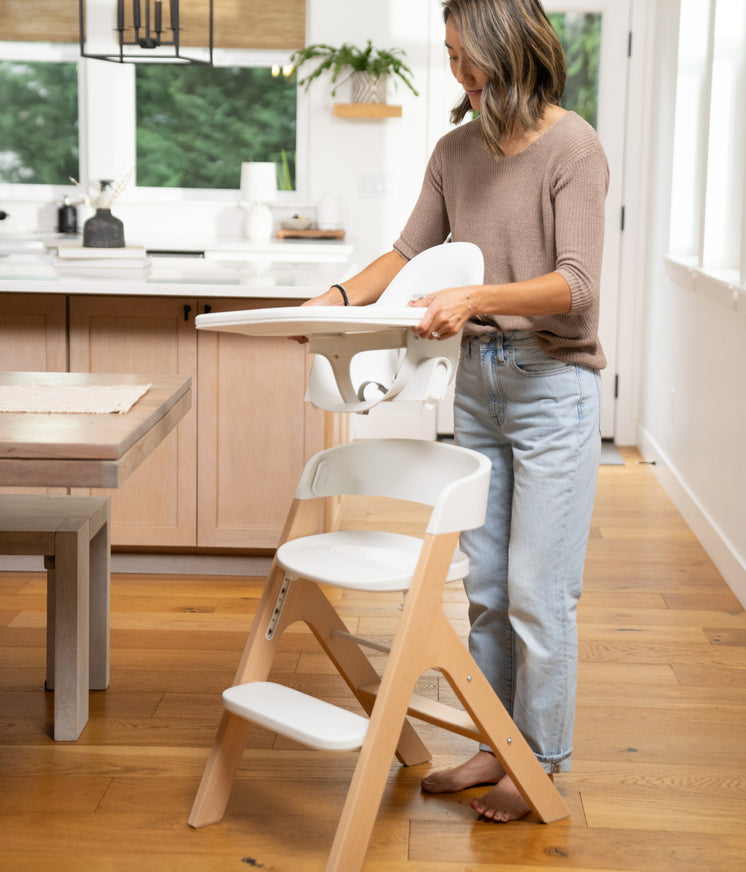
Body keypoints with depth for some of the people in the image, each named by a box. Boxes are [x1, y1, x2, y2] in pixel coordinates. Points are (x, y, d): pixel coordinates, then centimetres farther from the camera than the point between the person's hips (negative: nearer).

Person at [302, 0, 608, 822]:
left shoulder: (573, 148, -12)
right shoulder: (457, 150, 7)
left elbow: (576, 286, -20)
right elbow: (410, 251, 13)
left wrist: (477, 297, -34)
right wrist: (342, 296, -4)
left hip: (552, 384, -6)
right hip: (478, 377, 6)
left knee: (538, 590, -2)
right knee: (485, 586, 11)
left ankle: (544, 765, 14)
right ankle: (497, 746, 25)